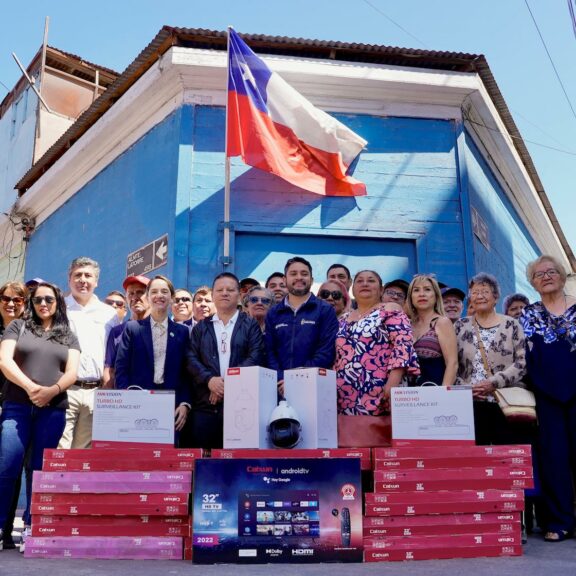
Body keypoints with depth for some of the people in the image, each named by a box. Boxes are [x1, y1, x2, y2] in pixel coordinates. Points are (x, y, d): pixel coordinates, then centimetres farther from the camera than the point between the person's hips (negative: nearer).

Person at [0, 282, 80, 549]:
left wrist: (52, 390, -15)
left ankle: (31, 527, 9)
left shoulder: (68, 336, 14)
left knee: (40, 469, 2)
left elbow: (72, 372, 4)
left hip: (53, 410, 1)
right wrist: (30, 387, -15)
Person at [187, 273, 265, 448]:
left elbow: (256, 356, -4)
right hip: (205, 403, 2)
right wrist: (209, 379, -13)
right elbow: (191, 359, 6)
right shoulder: (201, 327, 16)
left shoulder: (250, 325, 9)